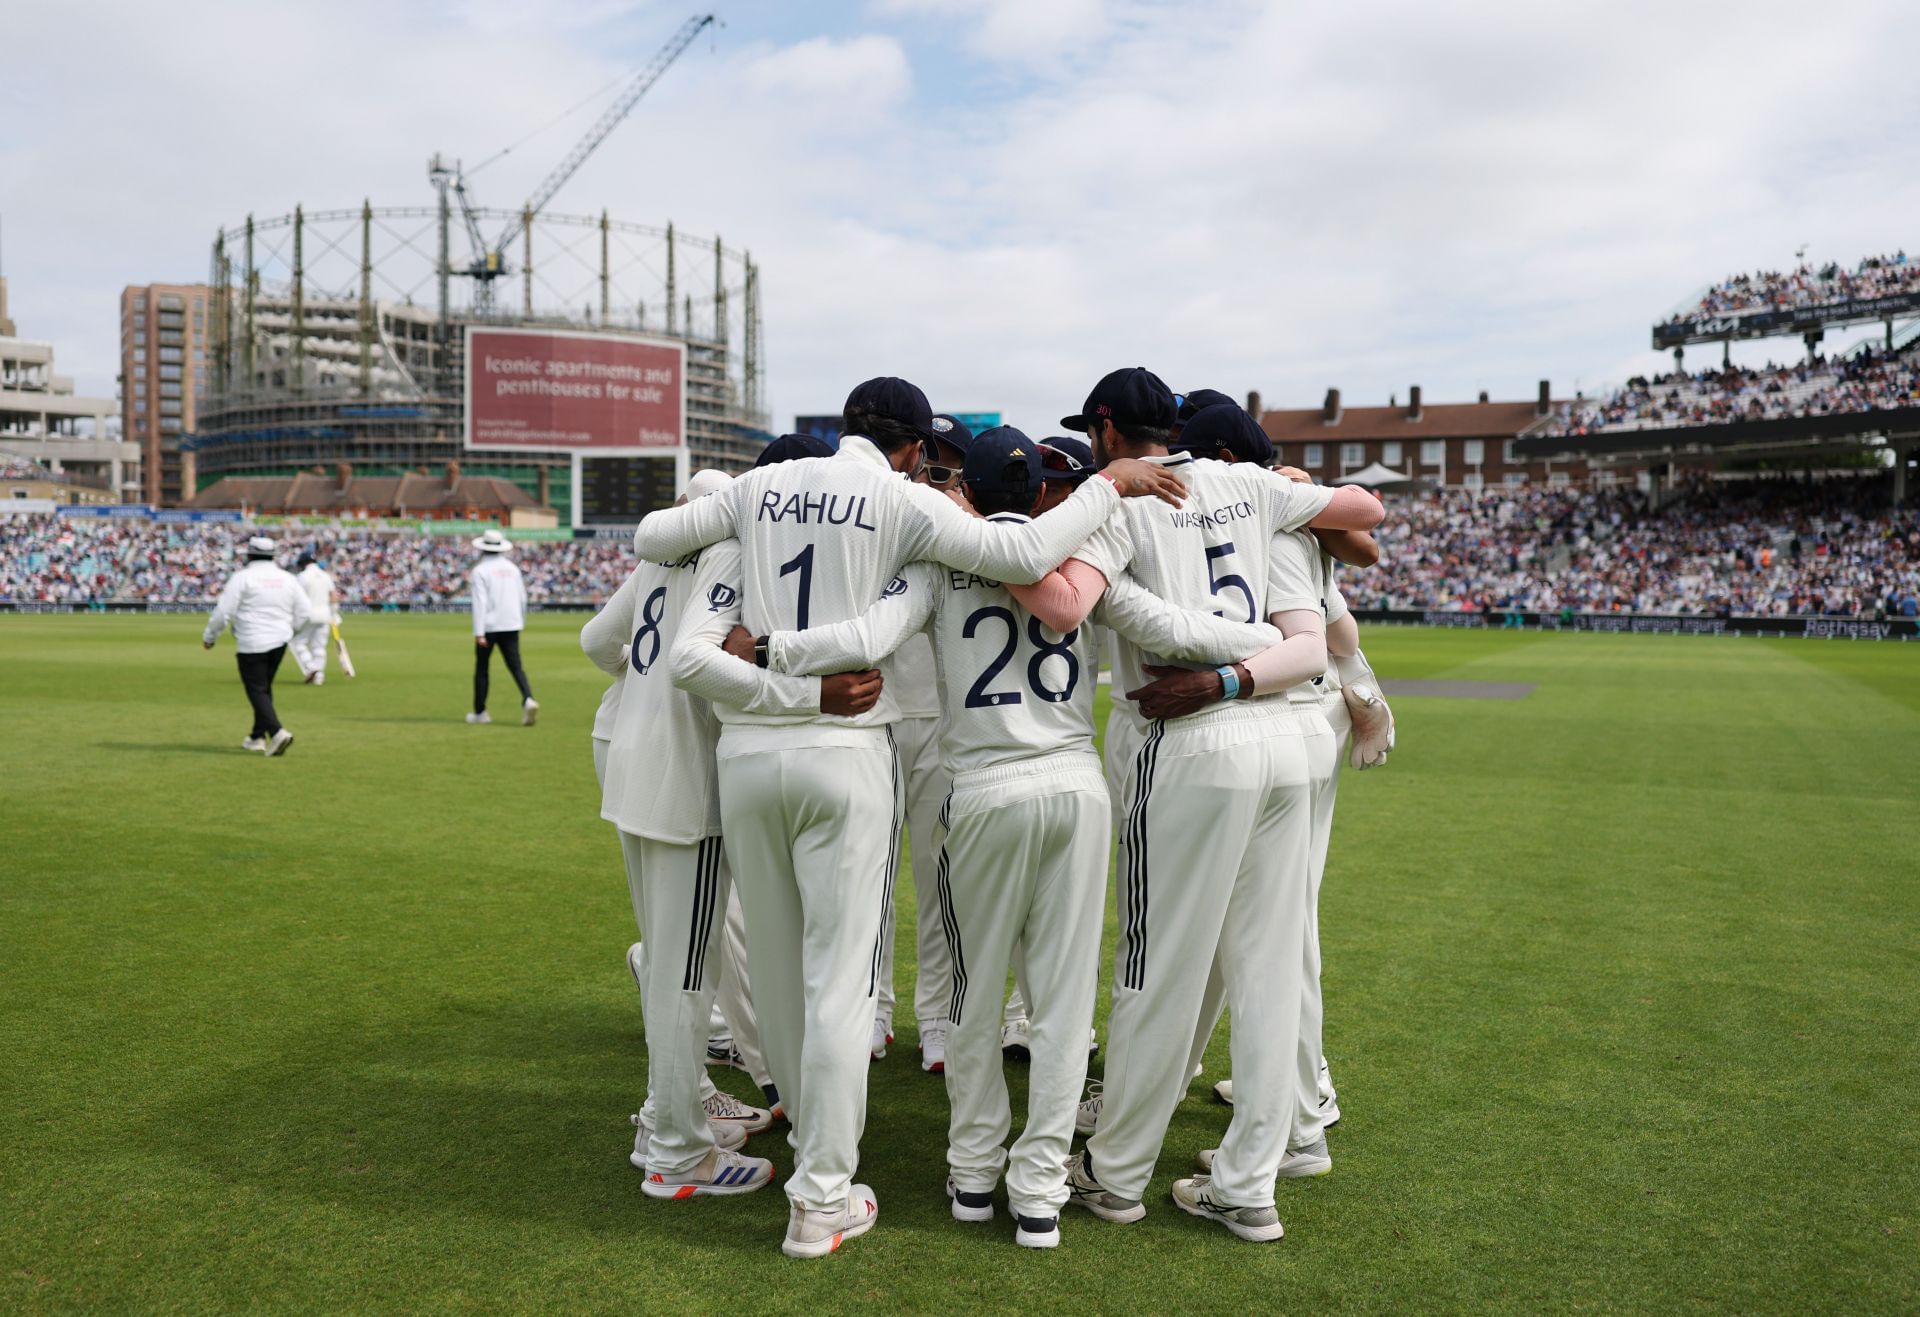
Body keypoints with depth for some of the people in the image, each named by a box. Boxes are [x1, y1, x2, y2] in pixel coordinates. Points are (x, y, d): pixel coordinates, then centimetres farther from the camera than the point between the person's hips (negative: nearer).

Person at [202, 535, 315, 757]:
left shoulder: (242, 577, -8)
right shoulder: (288, 579, 7)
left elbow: (223, 612, -10)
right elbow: (305, 613, 7)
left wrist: (208, 637, 4)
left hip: (251, 645, -5)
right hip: (280, 642, 5)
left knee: (257, 691, -3)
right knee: (264, 687, 18)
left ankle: (277, 732, -21)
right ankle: (258, 737, 23)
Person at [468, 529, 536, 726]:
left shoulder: (481, 570, -7)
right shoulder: (512, 568, 10)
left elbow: (480, 602, -15)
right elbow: (522, 599, 14)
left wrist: (479, 633, -17)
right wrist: (520, 622, 28)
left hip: (489, 626, -4)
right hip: (511, 626, 4)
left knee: (481, 668, 9)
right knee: (516, 666, 0)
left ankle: (480, 712, 16)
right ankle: (528, 699, -24)